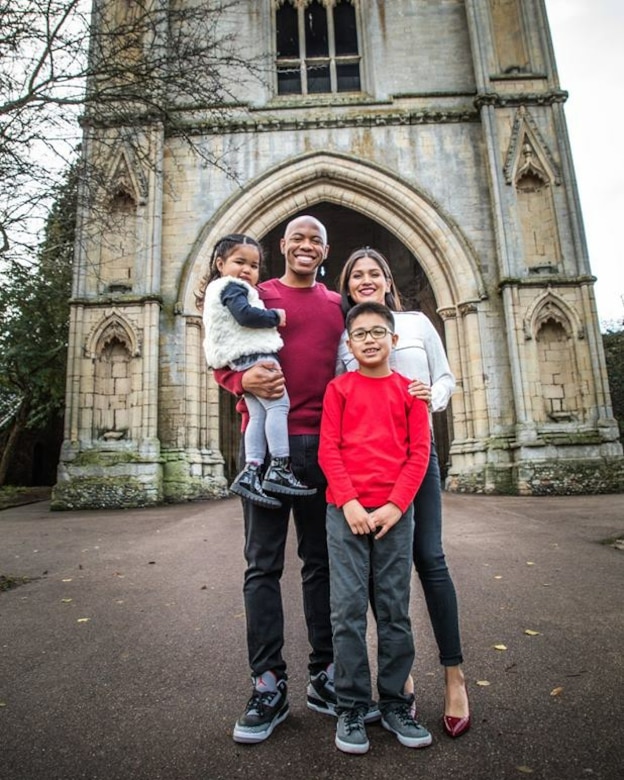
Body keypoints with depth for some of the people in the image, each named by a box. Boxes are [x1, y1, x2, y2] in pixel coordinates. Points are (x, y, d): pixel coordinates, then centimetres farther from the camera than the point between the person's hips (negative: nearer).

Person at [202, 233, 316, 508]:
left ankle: (251, 472, -3)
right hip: (255, 354, -10)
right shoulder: (233, 287, -4)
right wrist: (276, 316, -8)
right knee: (278, 405, -13)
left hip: (242, 359, 10)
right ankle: (279, 469, -16)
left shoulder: (219, 290, 28)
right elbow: (245, 315, -20)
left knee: (258, 414, 3)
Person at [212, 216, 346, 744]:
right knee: (263, 565, 2)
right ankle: (269, 686, 15)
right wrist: (244, 378, -16)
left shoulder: (338, 306, 16)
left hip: (324, 444, 3)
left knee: (322, 562, 9)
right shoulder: (255, 297, 9)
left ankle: (325, 677, 24)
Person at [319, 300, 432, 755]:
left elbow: (419, 453, 2)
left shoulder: (408, 390, 8)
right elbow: (328, 449, -1)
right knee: (348, 608, 3)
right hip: (345, 509, -1)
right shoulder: (339, 388, 6)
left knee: (395, 609, 9)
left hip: (395, 511, 1)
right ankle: (351, 707, 17)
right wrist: (350, 502, -11)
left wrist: (395, 504, -8)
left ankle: (395, 703, 25)